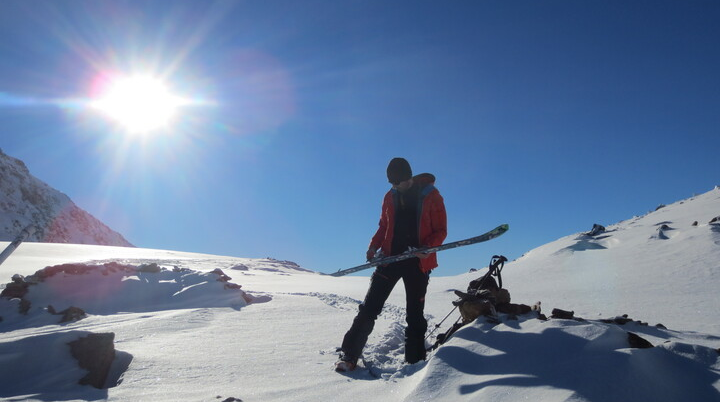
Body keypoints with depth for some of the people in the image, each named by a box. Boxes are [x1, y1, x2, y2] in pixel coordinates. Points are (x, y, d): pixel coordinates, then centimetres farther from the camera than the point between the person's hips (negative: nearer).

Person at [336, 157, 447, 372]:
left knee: (415, 314, 6)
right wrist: (374, 245, -1)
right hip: (390, 257, 3)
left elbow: (441, 231, -2)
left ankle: (414, 360, 17)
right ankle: (349, 355, 3)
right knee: (369, 307, -3)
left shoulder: (431, 196, -3)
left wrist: (427, 247, -21)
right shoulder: (390, 197, 9)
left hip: (418, 262, -2)